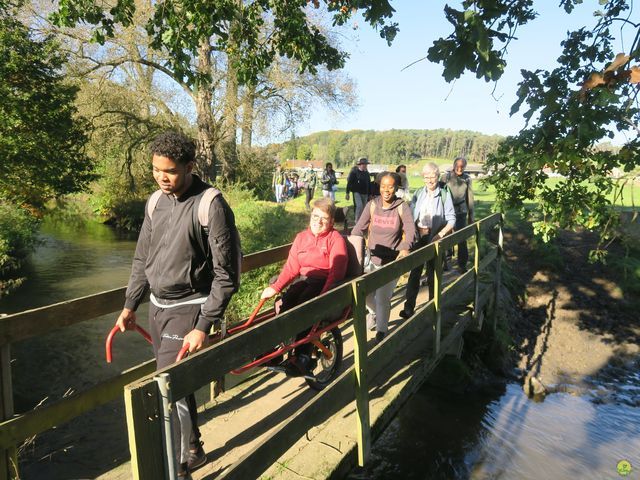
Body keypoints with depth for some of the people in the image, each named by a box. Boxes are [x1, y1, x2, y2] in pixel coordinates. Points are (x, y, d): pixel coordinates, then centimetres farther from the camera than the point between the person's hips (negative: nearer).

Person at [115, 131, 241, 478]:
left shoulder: (211, 206, -17)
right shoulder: (155, 202, 4)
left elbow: (226, 274, -17)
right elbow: (142, 260, 15)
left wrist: (203, 326, -19)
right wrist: (130, 306, 14)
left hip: (188, 309, -6)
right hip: (157, 307, 7)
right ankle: (193, 450, 38)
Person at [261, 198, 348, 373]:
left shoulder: (336, 239, -4)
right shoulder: (302, 237, 12)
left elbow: (336, 272, -15)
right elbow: (291, 267, 2)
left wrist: (323, 296, -30)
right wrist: (275, 287, -14)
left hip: (323, 281, -5)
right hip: (303, 279, 5)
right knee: (285, 303, -24)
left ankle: (302, 356, -25)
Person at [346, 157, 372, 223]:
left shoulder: (366, 173, 12)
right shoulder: (354, 172, -4)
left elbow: (369, 184, 18)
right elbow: (349, 182, -6)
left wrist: (370, 194, 18)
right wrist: (347, 193, -10)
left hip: (365, 194, 5)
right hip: (357, 192, -5)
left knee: (363, 208, 6)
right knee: (359, 206, -20)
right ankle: (357, 221, -9)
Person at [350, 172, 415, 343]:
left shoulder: (402, 207, -6)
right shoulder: (372, 205, -1)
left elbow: (410, 229, -16)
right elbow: (359, 228, -5)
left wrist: (405, 248, -34)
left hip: (392, 261, -2)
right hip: (372, 258, 3)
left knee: (382, 299, -4)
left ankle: (381, 331, 18)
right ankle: (374, 311, 40)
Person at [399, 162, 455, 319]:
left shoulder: (444, 194, -4)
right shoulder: (419, 193, 5)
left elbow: (451, 219, -7)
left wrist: (440, 235, -18)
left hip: (434, 239, -2)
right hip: (418, 237, 2)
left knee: (433, 274, 10)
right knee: (414, 272, 2)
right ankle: (409, 307, 6)